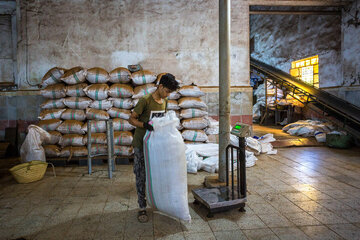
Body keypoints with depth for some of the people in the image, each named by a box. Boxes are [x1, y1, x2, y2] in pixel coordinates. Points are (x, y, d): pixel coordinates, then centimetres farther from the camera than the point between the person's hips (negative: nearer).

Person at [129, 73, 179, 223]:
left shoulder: (164, 101, 4)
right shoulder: (145, 101, -17)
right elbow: (132, 119, -13)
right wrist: (145, 125, -30)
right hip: (141, 144, -6)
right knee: (141, 176, 2)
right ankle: (142, 208, 12)